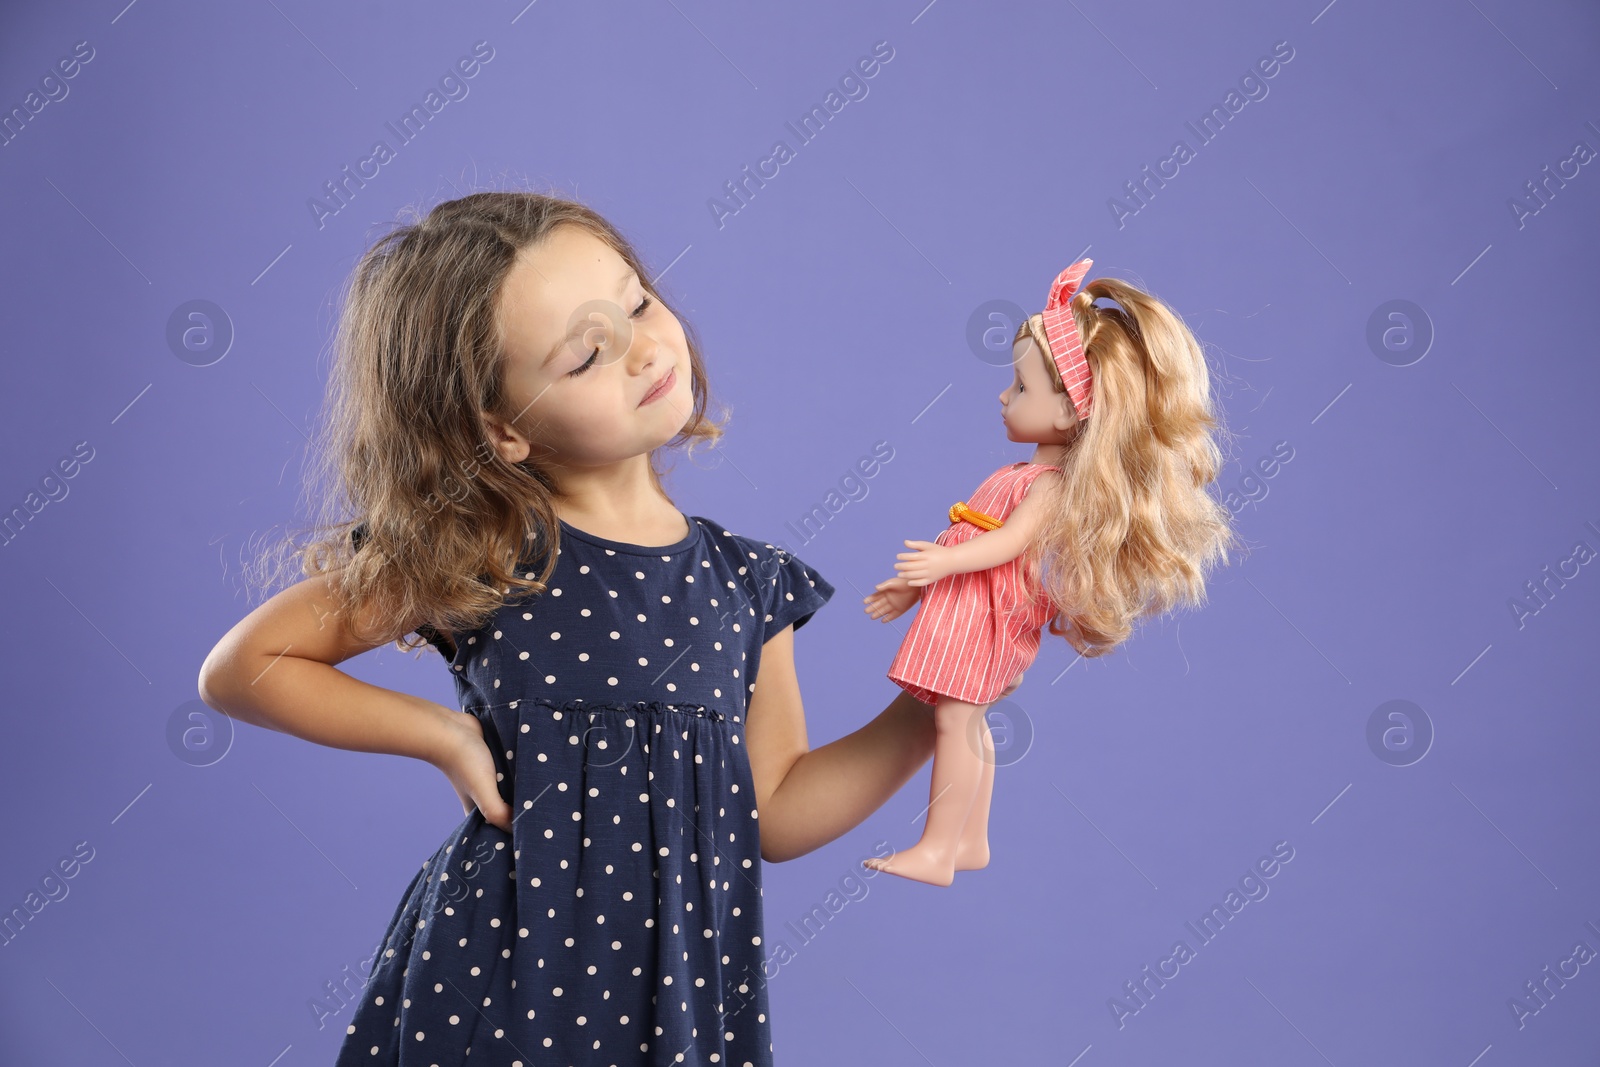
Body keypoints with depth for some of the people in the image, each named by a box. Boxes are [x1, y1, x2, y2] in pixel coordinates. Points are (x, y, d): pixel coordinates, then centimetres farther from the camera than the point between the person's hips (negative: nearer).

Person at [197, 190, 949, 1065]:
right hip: (496, 983, -3)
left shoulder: (744, 581, -1)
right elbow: (239, 669, -3)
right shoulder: (469, 557, -11)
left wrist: (924, 716, -7)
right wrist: (446, 735, -12)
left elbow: (776, 814, 5)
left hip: (684, 990, 3)